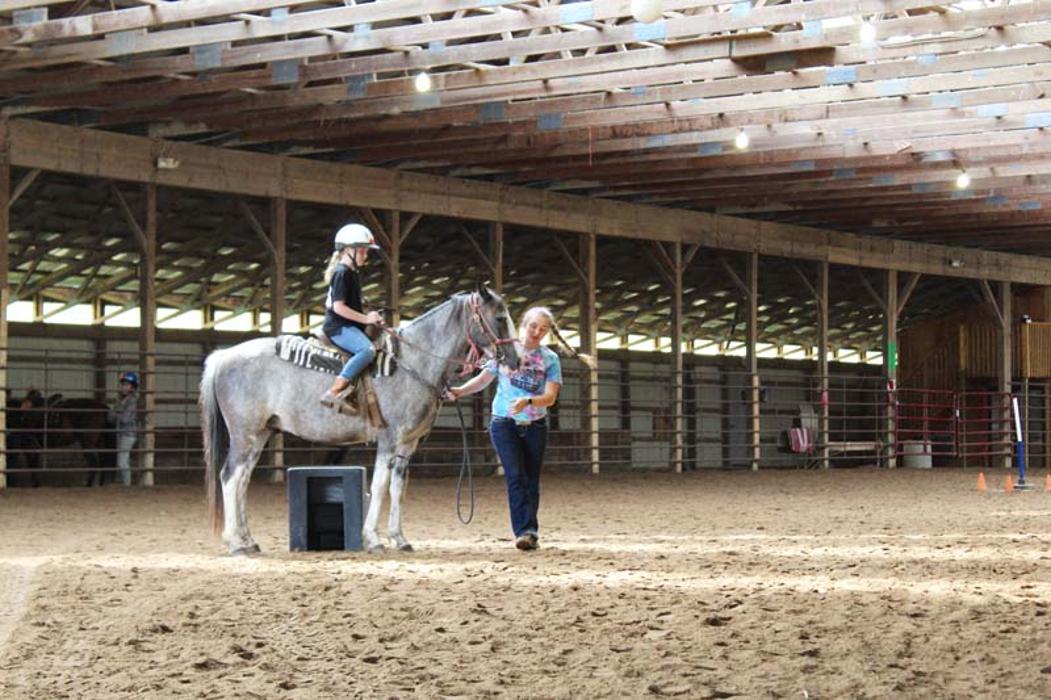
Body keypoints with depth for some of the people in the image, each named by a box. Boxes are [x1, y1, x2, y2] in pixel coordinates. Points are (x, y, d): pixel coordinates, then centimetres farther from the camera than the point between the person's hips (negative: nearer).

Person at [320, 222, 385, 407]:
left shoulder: (352, 273, 20)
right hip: (338, 327, -11)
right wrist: (366, 318, -16)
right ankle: (332, 393, -35)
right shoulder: (342, 273, -11)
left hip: (349, 327, 11)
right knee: (367, 350, -32)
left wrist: (370, 317, 13)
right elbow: (339, 307, -19)